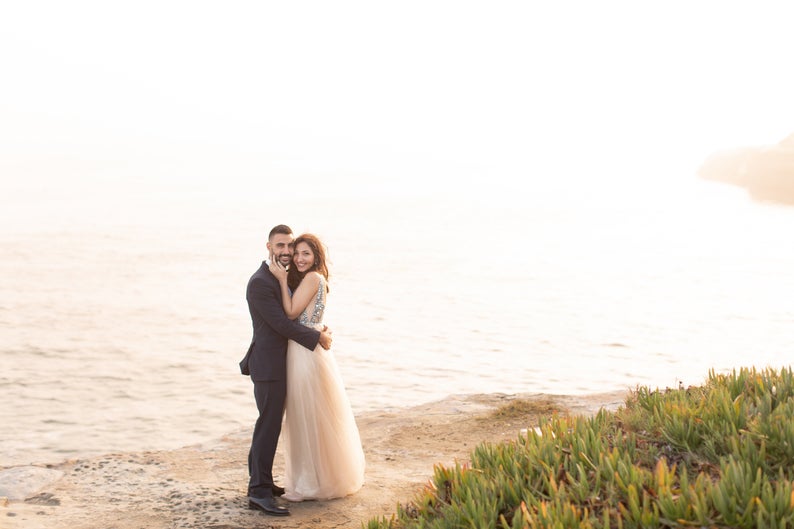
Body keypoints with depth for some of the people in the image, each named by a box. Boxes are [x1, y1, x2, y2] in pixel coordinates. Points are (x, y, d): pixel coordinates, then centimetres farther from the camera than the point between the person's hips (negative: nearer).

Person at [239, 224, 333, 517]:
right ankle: (259, 491, -7)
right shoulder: (260, 282, -16)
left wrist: (318, 330, 1)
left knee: (270, 424, 15)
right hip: (269, 364, -10)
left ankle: (260, 481, 25)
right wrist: (317, 337, -13)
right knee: (269, 425, -9)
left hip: (278, 363, 10)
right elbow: (281, 323, -19)